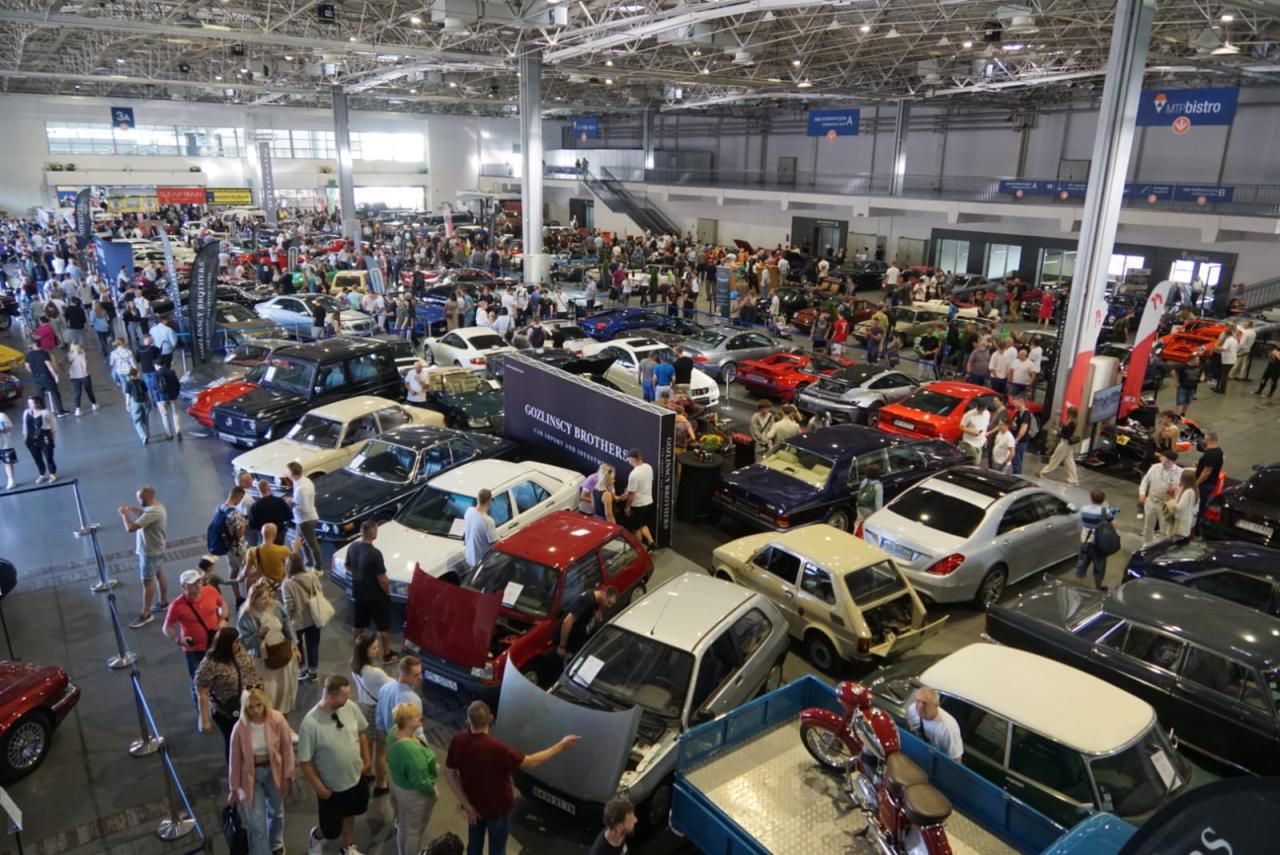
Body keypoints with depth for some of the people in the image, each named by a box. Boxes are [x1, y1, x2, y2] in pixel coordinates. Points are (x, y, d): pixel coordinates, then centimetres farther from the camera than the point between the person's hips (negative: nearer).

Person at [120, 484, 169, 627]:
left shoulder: (152, 512, -34)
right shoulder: (157, 506, -1)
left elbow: (130, 528, -33)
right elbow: (144, 514, 21)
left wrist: (124, 514, -16)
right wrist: (131, 508, 6)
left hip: (150, 552, -10)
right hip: (157, 549, 10)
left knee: (147, 582, 1)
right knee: (159, 574, 23)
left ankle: (145, 614, 12)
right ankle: (164, 602, 39)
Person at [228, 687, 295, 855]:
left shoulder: (277, 720, -23)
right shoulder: (240, 728, -23)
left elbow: (287, 749, -11)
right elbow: (235, 759, -11)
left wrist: (288, 776, -6)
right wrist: (234, 788, -3)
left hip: (273, 771, 2)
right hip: (251, 774, -2)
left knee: (276, 811, 24)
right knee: (256, 822, 0)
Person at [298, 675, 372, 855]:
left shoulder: (350, 707, -17)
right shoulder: (311, 723, -32)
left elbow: (361, 733, 2)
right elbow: (304, 761, -21)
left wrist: (367, 760, 6)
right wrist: (319, 788, -14)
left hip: (356, 778, 4)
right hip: (331, 788, -4)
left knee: (349, 815, 27)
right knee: (331, 831, 14)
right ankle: (316, 836, 49)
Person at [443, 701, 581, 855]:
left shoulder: (458, 741, -21)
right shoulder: (495, 749, -37)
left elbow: (449, 773, -10)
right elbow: (530, 763, -28)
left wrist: (466, 804, -4)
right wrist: (561, 746, -22)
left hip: (474, 805, 5)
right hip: (497, 808, -5)